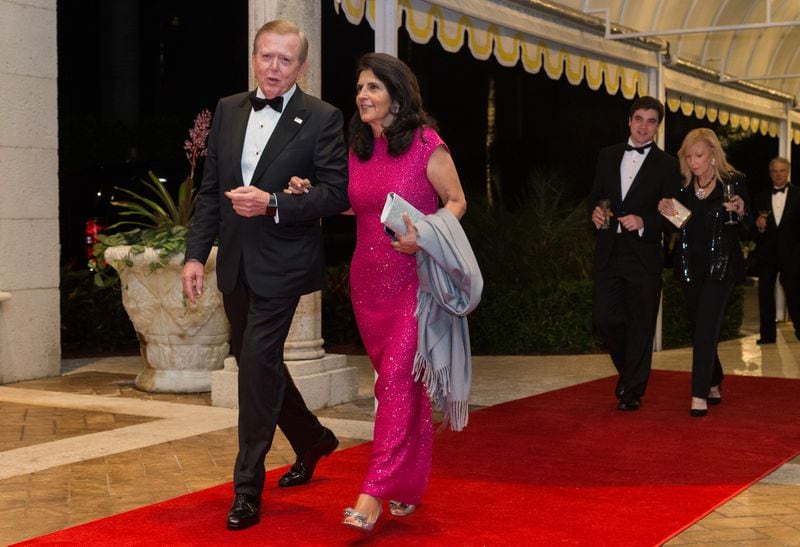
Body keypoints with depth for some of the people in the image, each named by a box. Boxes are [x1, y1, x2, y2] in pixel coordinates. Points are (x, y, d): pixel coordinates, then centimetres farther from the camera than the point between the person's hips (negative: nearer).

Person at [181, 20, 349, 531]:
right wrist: (196, 253, 5)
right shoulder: (228, 110, 9)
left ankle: (248, 488, 3)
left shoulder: (323, 119, -6)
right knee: (255, 360, 16)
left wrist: (272, 203, -24)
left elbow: (336, 192, -12)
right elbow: (210, 189, 11)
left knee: (258, 362, -9)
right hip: (235, 261, 6)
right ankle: (313, 439, 39)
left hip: (282, 263, -6)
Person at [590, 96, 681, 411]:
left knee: (640, 326, 2)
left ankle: (632, 392, 13)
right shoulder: (608, 156, 11)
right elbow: (596, 196, 16)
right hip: (609, 252, 3)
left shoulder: (667, 164, 1)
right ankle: (631, 371, 27)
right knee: (604, 318, 2)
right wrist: (596, 212, -6)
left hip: (644, 255, -3)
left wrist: (643, 222, -19)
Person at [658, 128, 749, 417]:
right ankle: (713, 386, 28)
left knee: (706, 326, -13)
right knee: (700, 327, 12)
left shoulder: (734, 182, -3)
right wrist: (665, 210, -10)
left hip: (721, 265, -4)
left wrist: (739, 212, -19)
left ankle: (699, 396, -15)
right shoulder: (683, 186, 6)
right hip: (691, 265, 5)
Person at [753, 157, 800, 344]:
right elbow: (757, 225, 10)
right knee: (765, 293, 4)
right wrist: (758, 225, -12)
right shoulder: (762, 198, 11)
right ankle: (767, 334, 10)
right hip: (767, 253, 3)